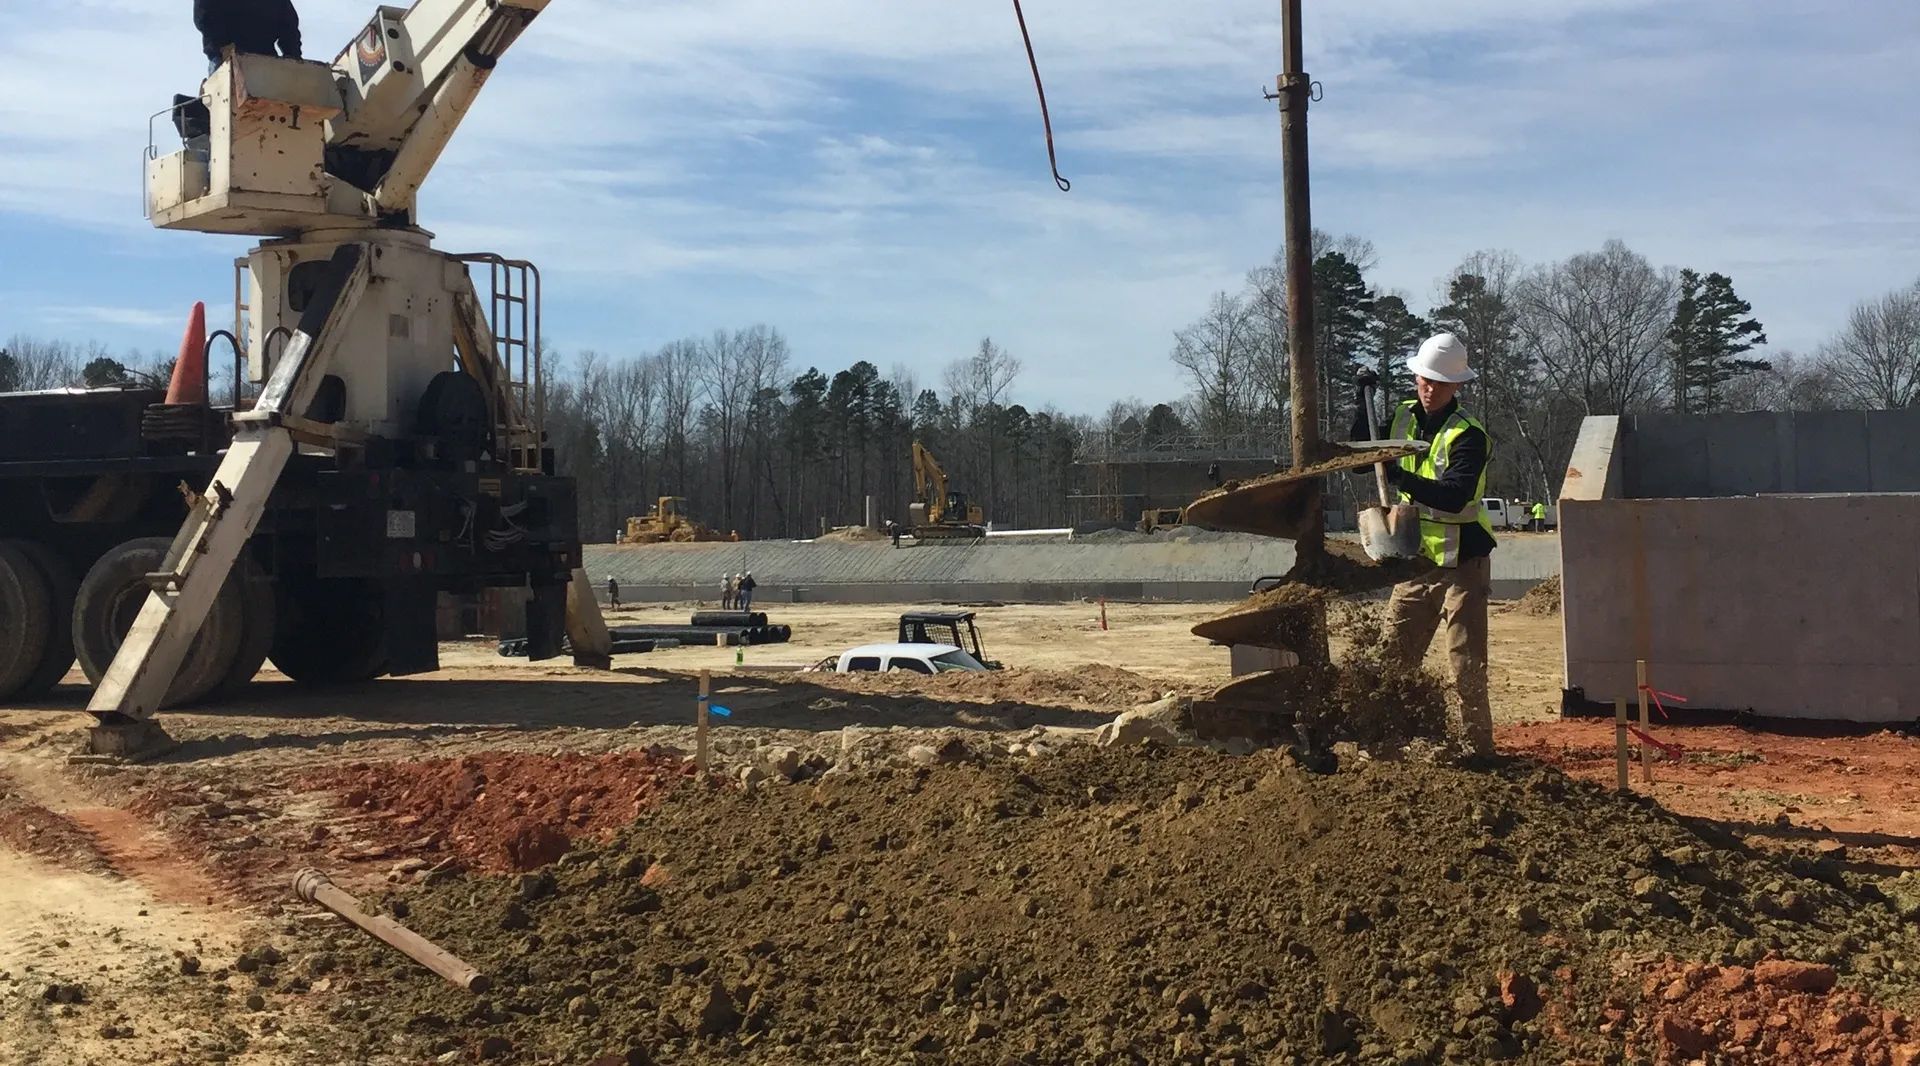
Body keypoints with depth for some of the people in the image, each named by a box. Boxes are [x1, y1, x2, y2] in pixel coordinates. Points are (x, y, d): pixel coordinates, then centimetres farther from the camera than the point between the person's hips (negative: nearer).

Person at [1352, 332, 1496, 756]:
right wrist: (1365, 404, 2)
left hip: (1461, 565, -6)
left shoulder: (1468, 434, -14)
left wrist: (1402, 478, -39)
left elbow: (1455, 496, -26)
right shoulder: (1403, 418, 7)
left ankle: (1477, 749, 4)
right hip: (1417, 561, 6)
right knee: (1392, 660, 5)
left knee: (1465, 669, -5)